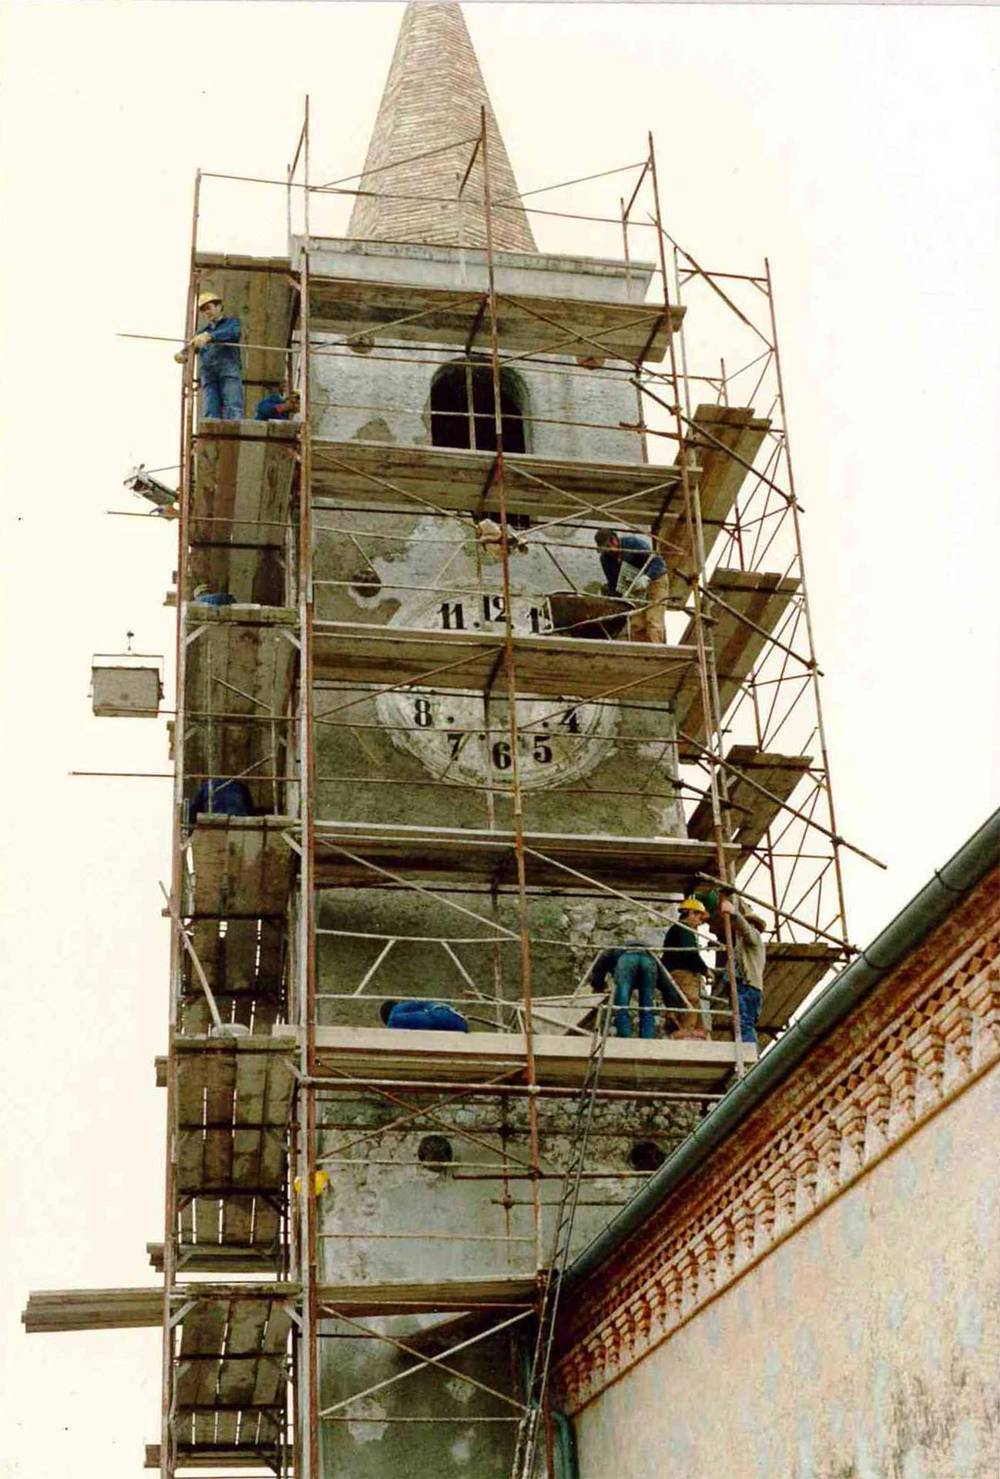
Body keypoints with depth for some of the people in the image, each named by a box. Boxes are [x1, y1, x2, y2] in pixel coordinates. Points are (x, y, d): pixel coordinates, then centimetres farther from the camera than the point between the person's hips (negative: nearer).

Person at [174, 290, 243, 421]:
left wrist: (209, 337, -22)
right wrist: (181, 354, -13)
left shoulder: (231, 322, 19)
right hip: (208, 375, 4)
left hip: (229, 371, -4)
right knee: (210, 414, -10)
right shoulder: (201, 333, 30)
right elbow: (190, 347, 13)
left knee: (233, 410, -19)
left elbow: (232, 333, -5)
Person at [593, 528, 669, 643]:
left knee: (653, 622, -20)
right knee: (637, 625, -6)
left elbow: (658, 561, -28)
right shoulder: (605, 557, -6)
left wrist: (647, 577, -43)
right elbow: (612, 583, 2)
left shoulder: (633, 542, -23)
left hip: (656, 579, -6)